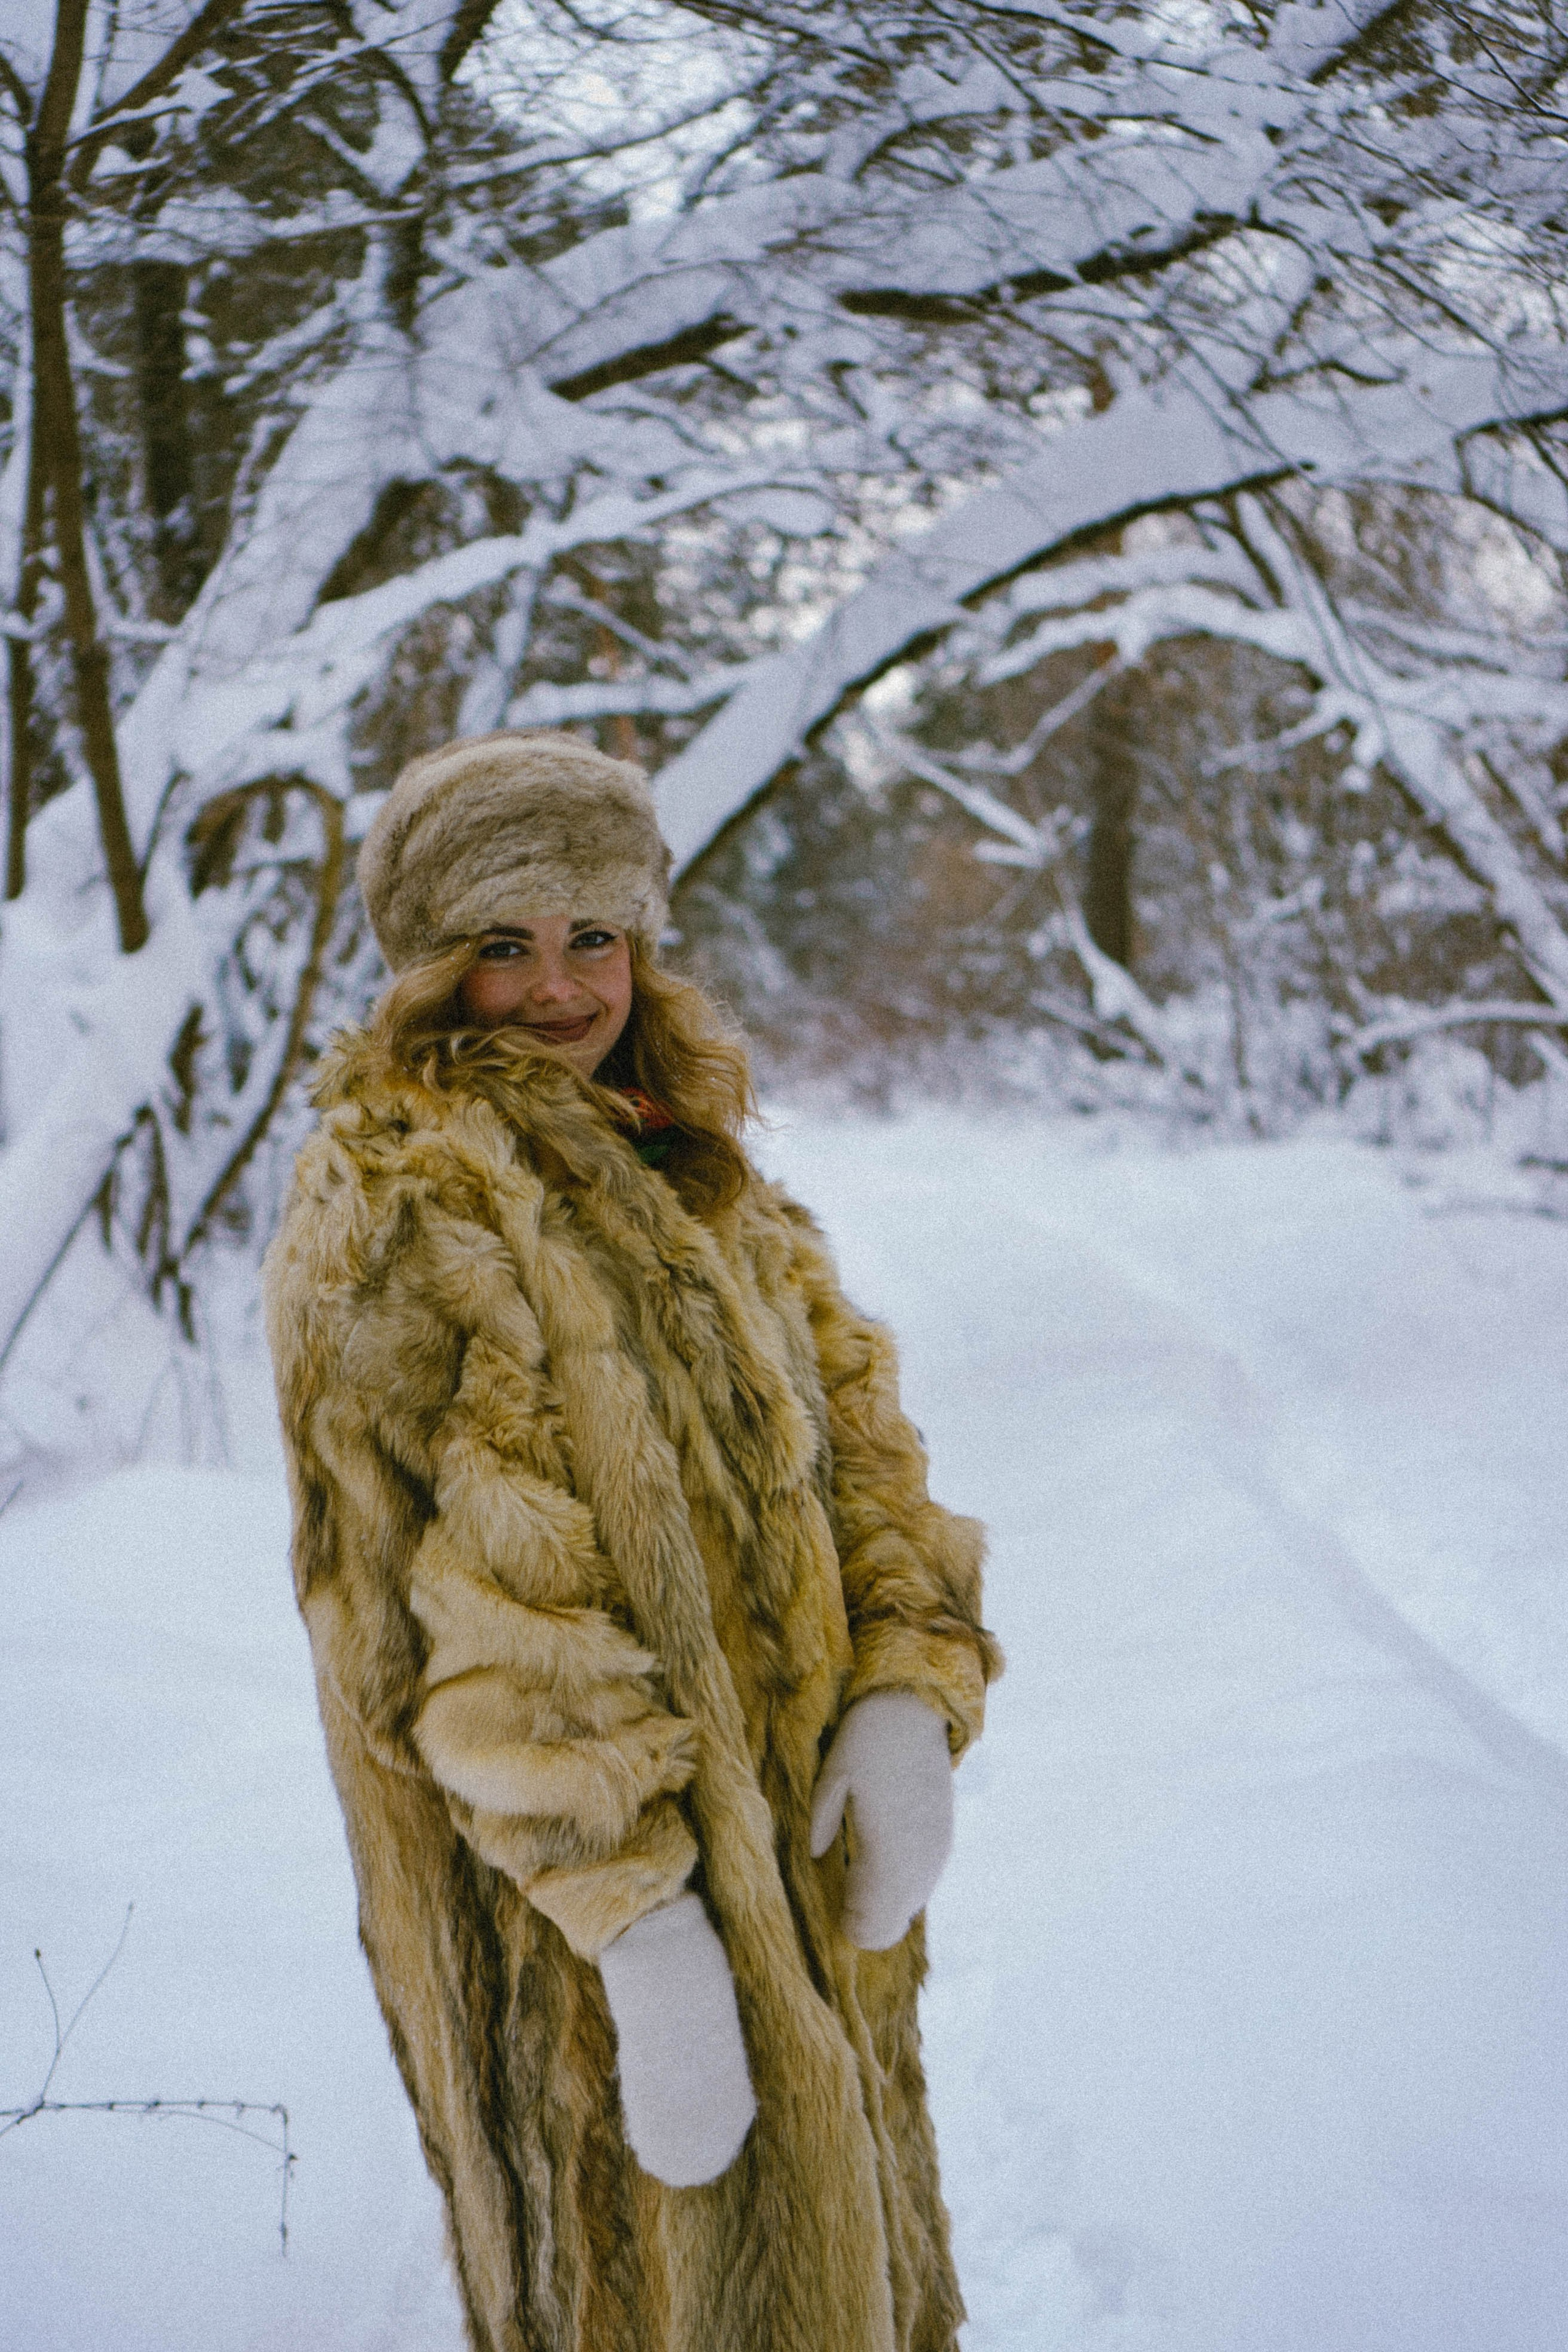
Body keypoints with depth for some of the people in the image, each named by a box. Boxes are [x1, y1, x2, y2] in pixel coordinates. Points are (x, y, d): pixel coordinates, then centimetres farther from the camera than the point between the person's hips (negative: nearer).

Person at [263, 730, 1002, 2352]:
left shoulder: (688, 1163, 11)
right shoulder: (388, 1201, -16)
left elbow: (840, 1406, 7)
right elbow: (469, 1590, -23)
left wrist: (910, 1687, -10)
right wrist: (634, 1908, -28)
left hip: (791, 1843, 8)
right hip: (567, 1910, -8)